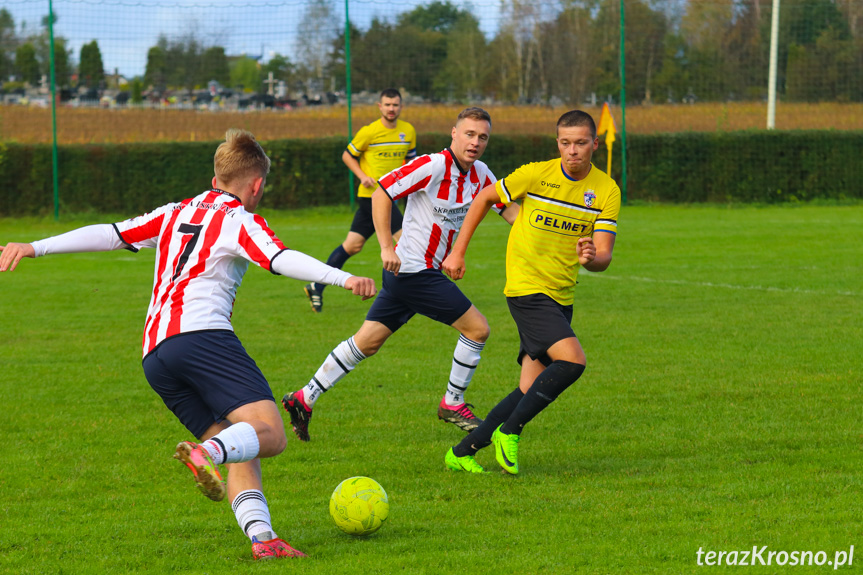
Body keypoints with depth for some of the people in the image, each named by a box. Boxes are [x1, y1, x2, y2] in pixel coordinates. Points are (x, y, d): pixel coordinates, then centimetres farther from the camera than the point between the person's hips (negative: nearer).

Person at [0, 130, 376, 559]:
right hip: (202, 335, -7)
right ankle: (205, 453, -44)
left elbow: (108, 234, 22)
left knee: (242, 455, 7)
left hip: (154, 355, 7)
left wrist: (35, 248, 23)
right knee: (270, 434, -16)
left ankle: (262, 538, -14)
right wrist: (343, 279, -18)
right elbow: (282, 260, -9)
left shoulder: (175, 214, 26)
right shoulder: (239, 220, 8)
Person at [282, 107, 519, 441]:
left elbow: (507, 208, 16)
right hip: (414, 271, -8)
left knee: (366, 343, 12)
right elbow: (382, 193, -20)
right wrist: (387, 247, -24)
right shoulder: (433, 166, -18)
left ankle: (304, 399, 16)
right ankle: (452, 404, 10)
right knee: (477, 328, -5)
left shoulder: (479, 175, 7)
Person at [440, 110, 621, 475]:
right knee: (572, 360, -24)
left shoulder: (607, 191, -2)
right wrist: (457, 252, 6)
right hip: (527, 289, -5)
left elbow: (604, 257, -7)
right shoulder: (535, 175, -8)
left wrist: (591, 258, -31)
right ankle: (508, 432, -12)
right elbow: (484, 198, 7)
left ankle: (463, 452, 12)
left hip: (562, 296, 5)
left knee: (532, 391, 1)